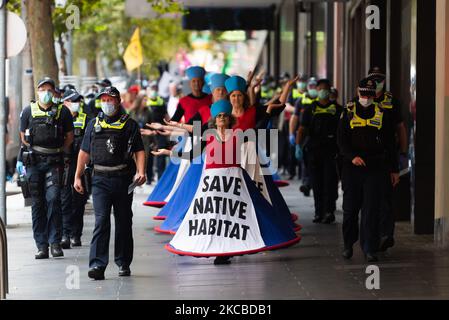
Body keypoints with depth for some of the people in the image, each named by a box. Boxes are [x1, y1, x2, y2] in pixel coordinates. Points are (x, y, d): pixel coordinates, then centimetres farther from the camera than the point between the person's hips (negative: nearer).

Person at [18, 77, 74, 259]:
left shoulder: (62, 111, 4)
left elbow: (69, 136, 11)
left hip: (54, 162, -2)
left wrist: (59, 151, 4)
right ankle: (41, 245, 7)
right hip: (33, 162, 2)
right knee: (37, 203, 3)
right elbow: (23, 135, 14)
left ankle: (55, 242, -10)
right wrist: (25, 156, 7)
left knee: (53, 199, -15)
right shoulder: (29, 111, 7)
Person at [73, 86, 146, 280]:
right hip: (100, 179, 1)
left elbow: (139, 151, 0)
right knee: (101, 221, -10)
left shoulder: (129, 124, 6)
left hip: (123, 179, -1)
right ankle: (97, 265, -17)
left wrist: (140, 171, -16)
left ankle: (124, 263, 20)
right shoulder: (94, 124, 14)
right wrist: (77, 176, 11)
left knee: (124, 222, 8)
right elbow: (84, 152, 17)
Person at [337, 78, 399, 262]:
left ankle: (370, 249, -2)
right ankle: (348, 244, 23)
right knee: (350, 208, 6)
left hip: (375, 169, 0)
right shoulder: (348, 112, 5)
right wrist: (352, 156, -17)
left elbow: (390, 144, 13)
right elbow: (341, 140, 0)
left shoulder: (382, 114, 8)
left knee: (371, 209, -5)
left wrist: (394, 169, 11)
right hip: (351, 167, 0)